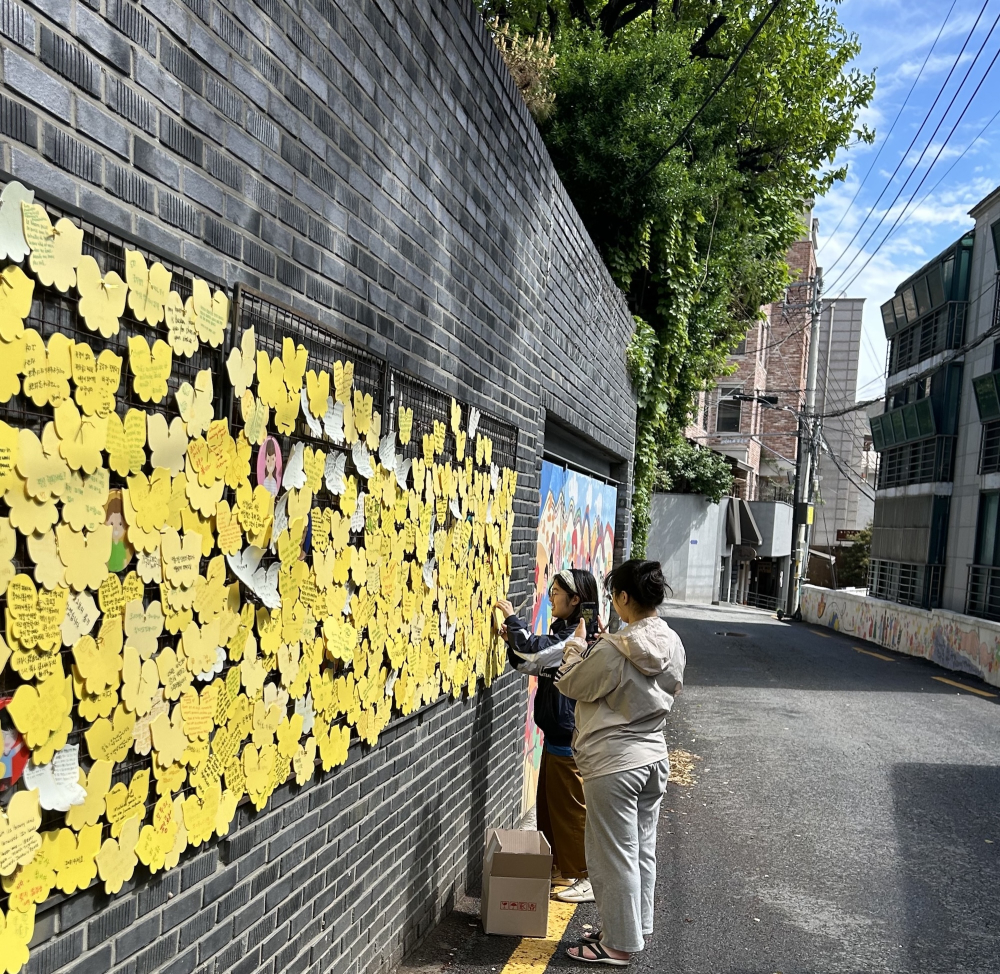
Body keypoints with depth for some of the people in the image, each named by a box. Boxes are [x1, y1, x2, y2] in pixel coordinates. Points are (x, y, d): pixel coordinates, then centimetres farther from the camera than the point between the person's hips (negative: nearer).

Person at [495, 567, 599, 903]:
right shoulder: (563, 631, 10)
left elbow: (536, 651, -29)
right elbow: (533, 664, 15)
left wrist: (511, 618, -17)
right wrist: (513, 641, -2)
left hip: (569, 741, -10)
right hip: (555, 735, 10)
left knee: (572, 810, 2)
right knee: (548, 806, 19)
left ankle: (589, 878, 15)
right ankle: (563, 867, 34)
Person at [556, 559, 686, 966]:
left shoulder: (612, 652, -25)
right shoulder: (673, 644, -2)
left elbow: (569, 685, -11)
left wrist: (577, 645, 6)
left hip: (614, 765, -8)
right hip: (654, 758, 8)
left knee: (614, 855, 7)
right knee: (642, 849, 20)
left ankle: (619, 944, 21)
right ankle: (637, 928, 35)